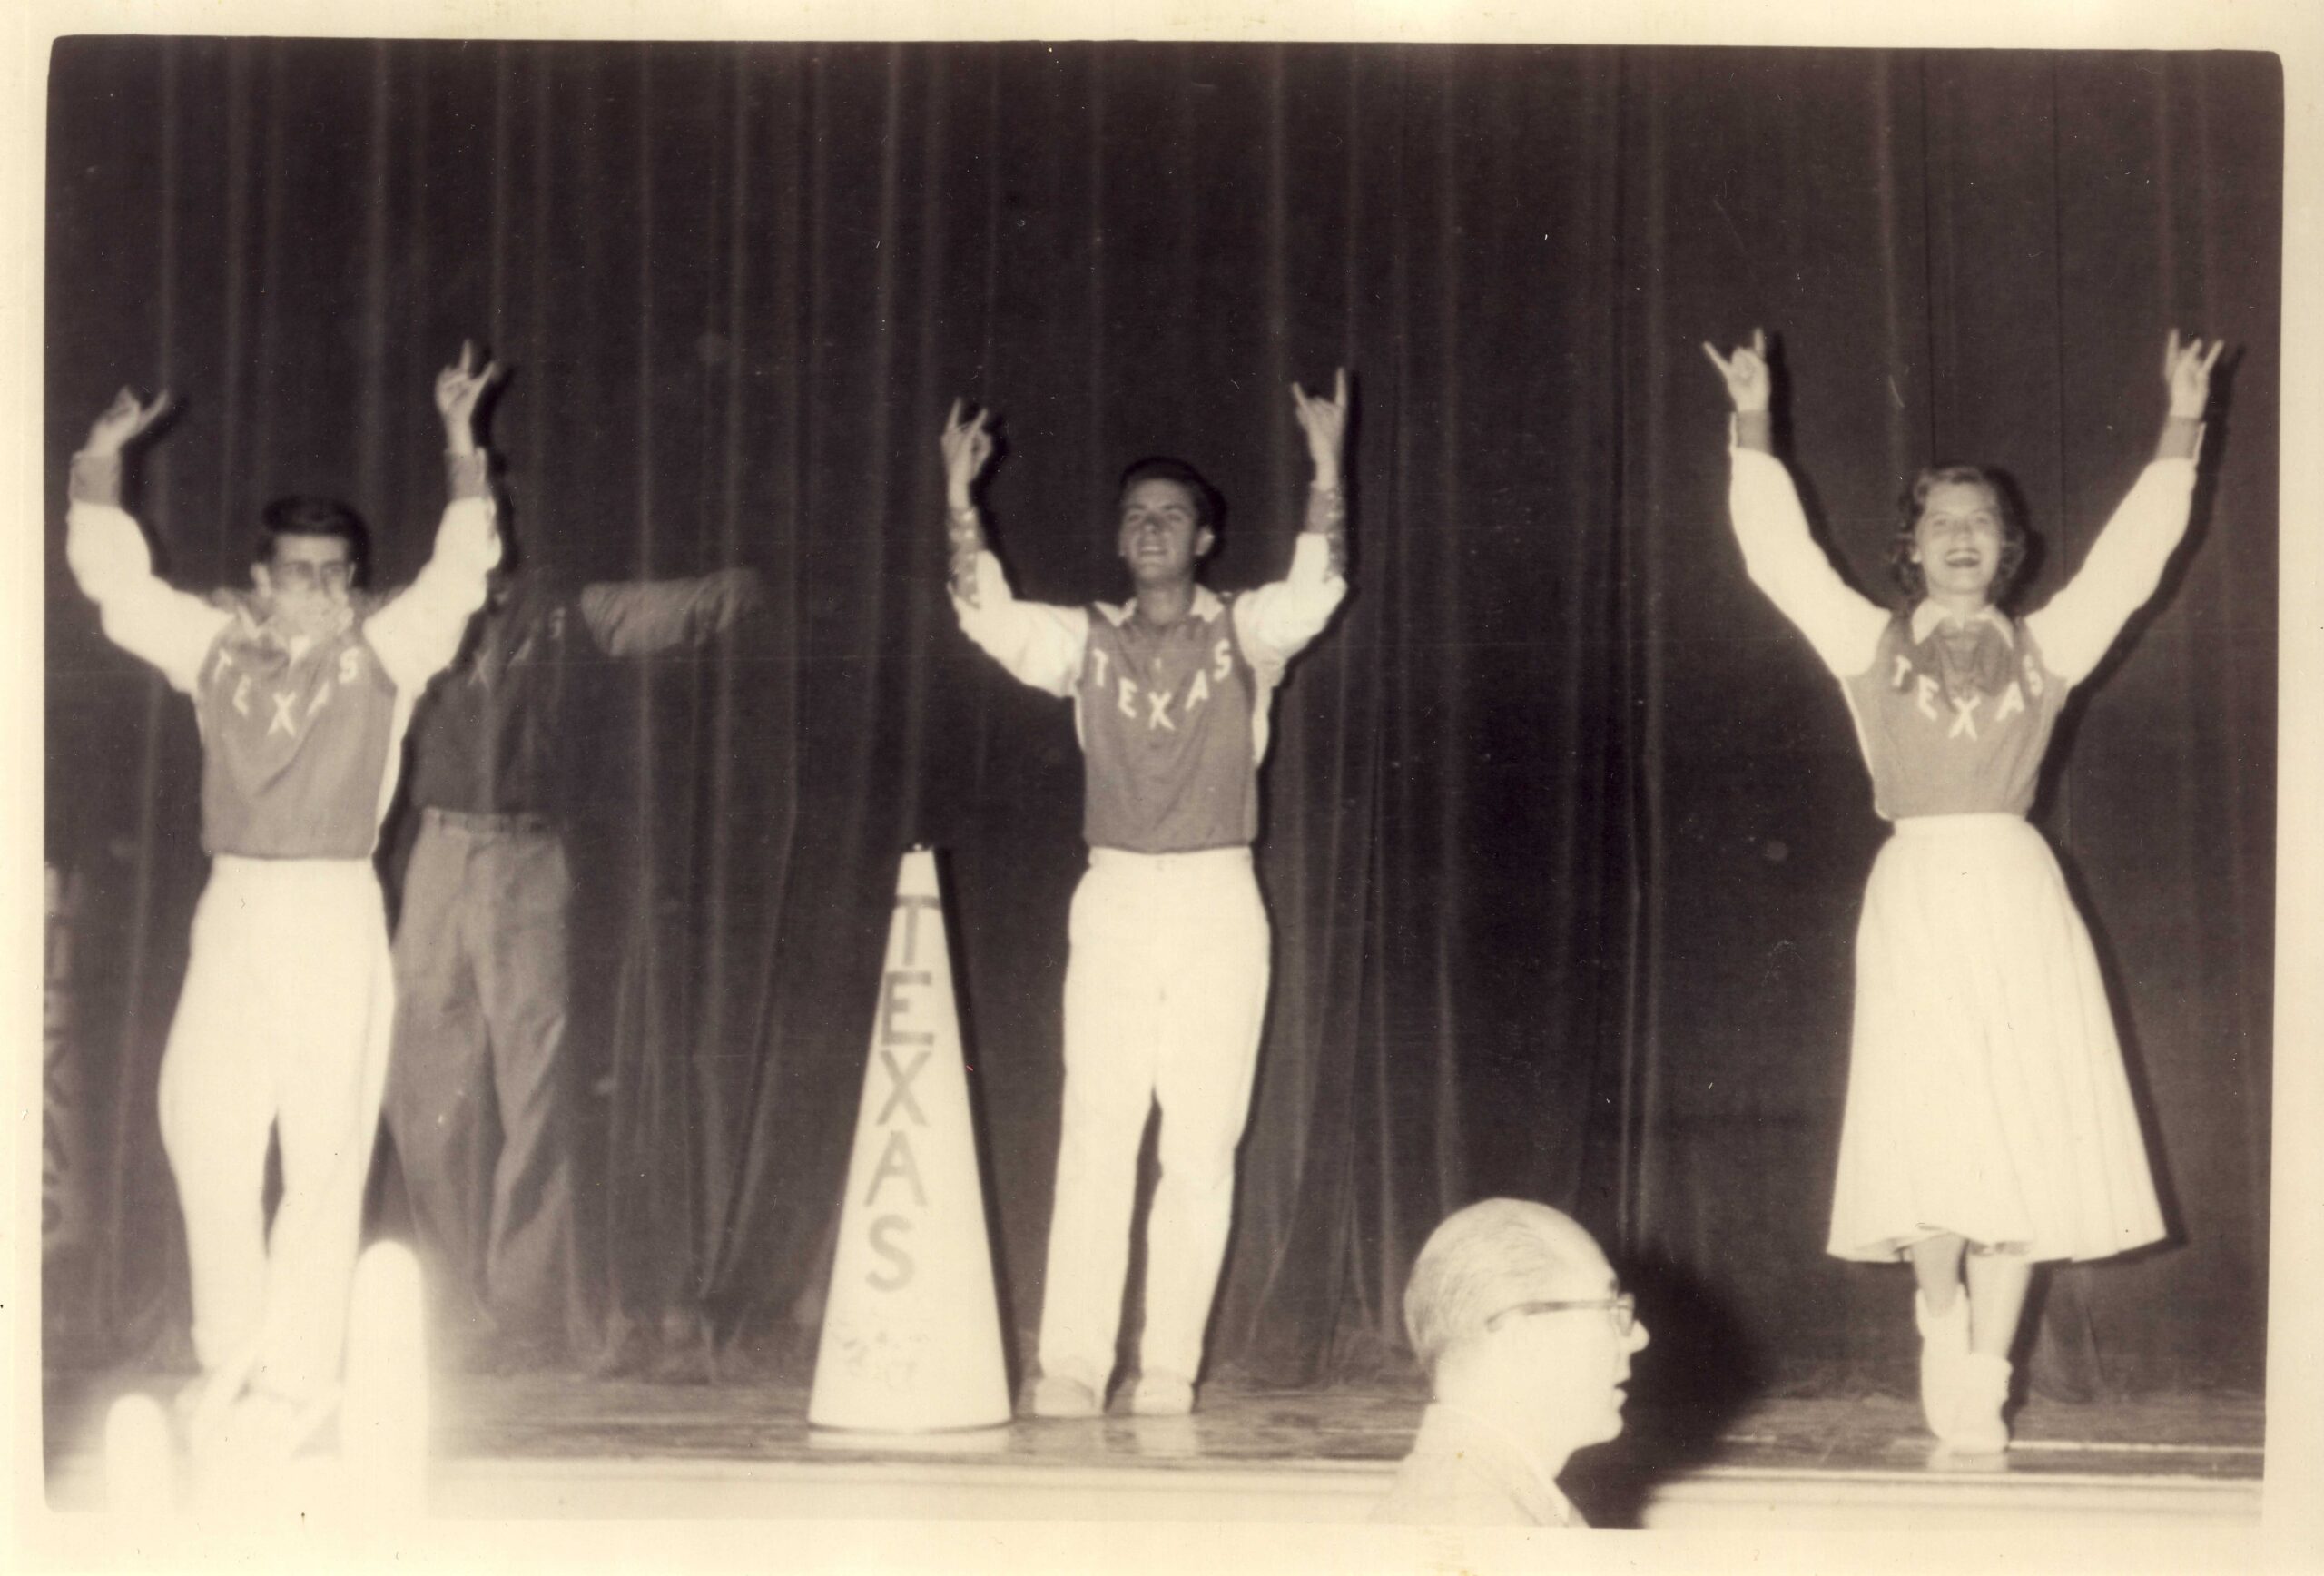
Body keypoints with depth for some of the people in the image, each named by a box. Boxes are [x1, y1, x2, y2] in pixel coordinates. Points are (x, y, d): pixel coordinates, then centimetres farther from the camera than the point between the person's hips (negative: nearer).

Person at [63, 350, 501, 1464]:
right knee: (201, 1124, -2)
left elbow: (460, 573, -6)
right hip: (232, 910, 3)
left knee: (324, 1146, -3)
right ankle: (230, 1361, 13)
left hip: (334, 913, -3)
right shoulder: (215, 643, 12)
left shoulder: (384, 651, 4)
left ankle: (294, 1383, 4)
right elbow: (112, 578, 15)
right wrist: (101, 465, 6)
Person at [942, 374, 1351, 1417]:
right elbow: (987, 615, -4)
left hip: (1219, 908, -1)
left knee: (1203, 1146, -1)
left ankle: (1169, 1366, 3)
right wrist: (959, 495, -14)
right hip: (1115, 902, 1)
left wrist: (1326, 465, -23)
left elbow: (1317, 590, -14)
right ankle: (1073, 1367, -5)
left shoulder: (1244, 633, 5)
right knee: (1094, 1139, -4)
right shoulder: (1088, 641, 9)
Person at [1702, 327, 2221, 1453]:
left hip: (2018, 894, 1)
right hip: (1918, 889, -1)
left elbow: (2132, 554, 10)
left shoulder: (2044, 645, 13)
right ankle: (1943, 1320, 12)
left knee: (2021, 1138, -4)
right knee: (1929, 1137, -12)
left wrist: (2181, 429, 5)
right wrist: (1753, 427, -1)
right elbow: (1779, 551, 5)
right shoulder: (1871, 643, 10)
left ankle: (1982, 1382, 2)